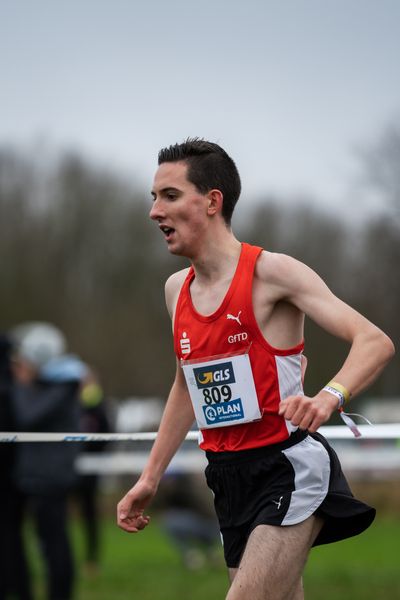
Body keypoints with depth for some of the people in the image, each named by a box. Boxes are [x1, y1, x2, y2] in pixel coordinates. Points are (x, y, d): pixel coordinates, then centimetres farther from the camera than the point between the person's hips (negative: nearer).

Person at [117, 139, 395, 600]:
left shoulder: (271, 273, -12)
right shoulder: (177, 289, 10)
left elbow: (375, 343, -19)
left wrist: (328, 397, -38)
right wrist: (150, 478, 21)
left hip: (289, 467, -7)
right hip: (229, 473, 7)